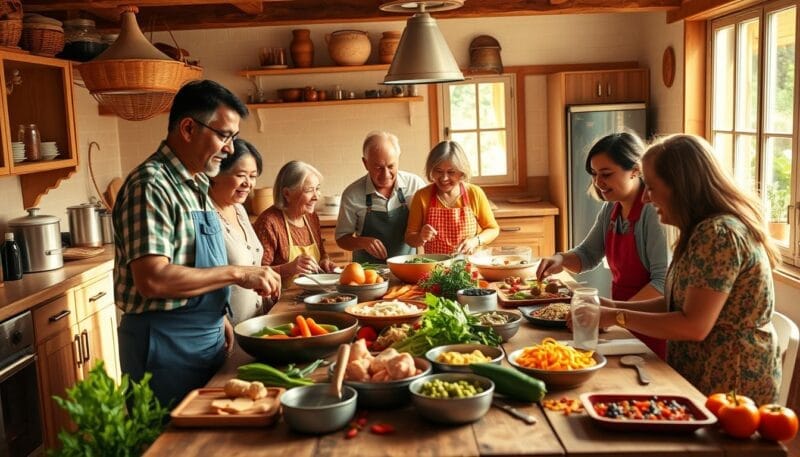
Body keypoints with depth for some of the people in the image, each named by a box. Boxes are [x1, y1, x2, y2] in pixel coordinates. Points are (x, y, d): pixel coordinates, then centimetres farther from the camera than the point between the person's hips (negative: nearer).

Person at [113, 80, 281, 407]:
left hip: (207, 338, 9)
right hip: (165, 344, -9)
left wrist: (217, 316, 12)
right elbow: (153, 280, -28)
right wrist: (236, 274, -23)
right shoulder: (151, 185, -19)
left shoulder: (196, 184, 10)